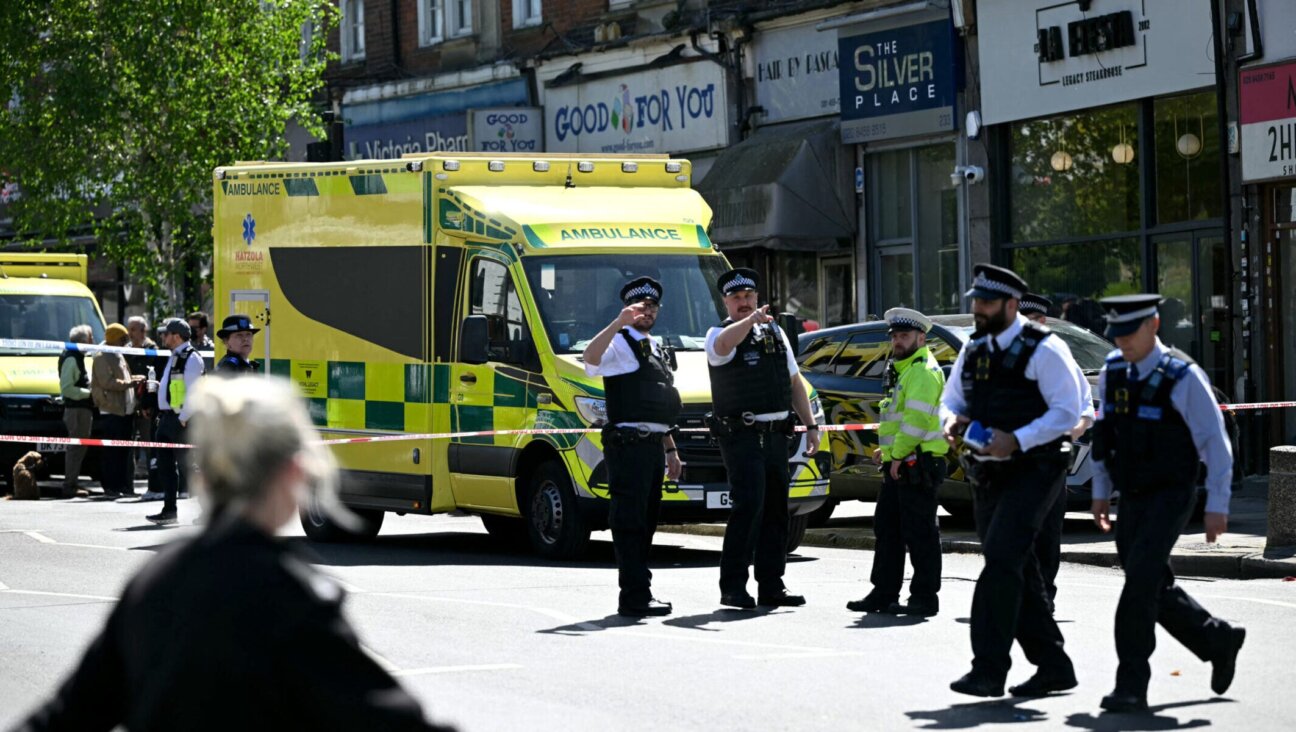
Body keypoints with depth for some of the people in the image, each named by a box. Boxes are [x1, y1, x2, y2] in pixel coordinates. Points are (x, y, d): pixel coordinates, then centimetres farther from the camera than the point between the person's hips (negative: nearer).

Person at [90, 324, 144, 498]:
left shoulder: (118, 356, 21)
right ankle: (110, 487, -4)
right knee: (112, 452, -7)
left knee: (125, 451, 9)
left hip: (126, 410, 9)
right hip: (112, 411, -9)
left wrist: (134, 379, 12)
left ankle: (124, 486, 12)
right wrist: (129, 383, -17)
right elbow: (107, 382, -16)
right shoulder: (102, 357, -8)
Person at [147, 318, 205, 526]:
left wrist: (183, 419, -20)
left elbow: (194, 393, -18)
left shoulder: (191, 358, -12)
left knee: (186, 465, -7)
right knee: (165, 464, 9)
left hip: (180, 420, -10)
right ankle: (169, 509, 14)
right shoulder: (174, 357, 18)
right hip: (167, 418, 10)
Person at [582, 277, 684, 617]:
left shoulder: (656, 349, 24)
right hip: (628, 444, -9)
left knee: (646, 522, 12)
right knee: (630, 521, -11)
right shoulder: (619, 344, -3)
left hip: (653, 445, 9)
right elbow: (591, 357, -28)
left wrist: (671, 450, 28)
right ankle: (635, 596, -14)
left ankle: (638, 593, 17)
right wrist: (620, 322, -34)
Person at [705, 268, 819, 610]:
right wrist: (751, 320, -48)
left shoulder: (775, 333, 17)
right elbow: (725, 342, -30)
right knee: (749, 505, -17)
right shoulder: (719, 334, -3)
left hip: (776, 436, 7)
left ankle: (771, 585, 16)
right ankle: (732, 587, -14)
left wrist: (811, 426, 15)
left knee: (776, 510, 8)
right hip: (741, 436, -7)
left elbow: (795, 383, 21)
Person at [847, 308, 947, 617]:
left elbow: (917, 418, -21)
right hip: (899, 466, 11)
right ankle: (884, 594, 19)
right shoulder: (903, 369, 21)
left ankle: (924, 597, -3)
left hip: (918, 464, -11)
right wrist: (888, 449, 17)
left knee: (919, 533, -6)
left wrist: (898, 454, -20)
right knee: (887, 528, 13)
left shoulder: (924, 371, -12)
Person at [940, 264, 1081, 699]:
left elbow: (1068, 411, -14)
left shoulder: (1042, 350, -10)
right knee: (1018, 572, 11)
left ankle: (988, 670, -20)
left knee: (1001, 559, -19)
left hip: (1032, 471, -8)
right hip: (988, 477, 8)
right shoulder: (972, 352, 13)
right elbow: (950, 400, 23)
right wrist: (952, 421, -1)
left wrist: (1016, 440, -24)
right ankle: (1053, 666, 20)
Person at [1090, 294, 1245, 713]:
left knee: (1141, 581, -19)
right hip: (1131, 501, 7)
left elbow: (1215, 442, -12)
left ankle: (1131, 686, -17)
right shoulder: (1112, 373, 5)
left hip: (1170, 498, -7)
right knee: (1157, 591, 14)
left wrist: (1218, 505, -13)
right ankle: (1219, 641, 36)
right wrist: (1101, 492, 16)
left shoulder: (1182, 378, -14)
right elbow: (1105, 434, 16)